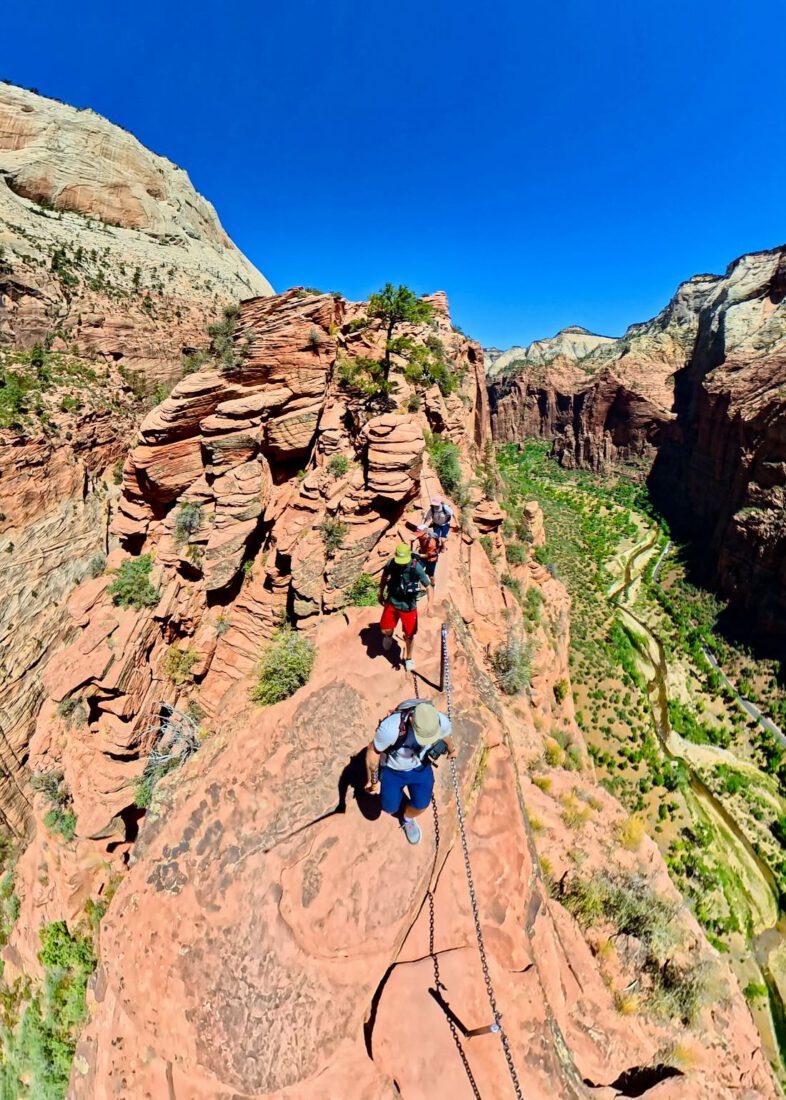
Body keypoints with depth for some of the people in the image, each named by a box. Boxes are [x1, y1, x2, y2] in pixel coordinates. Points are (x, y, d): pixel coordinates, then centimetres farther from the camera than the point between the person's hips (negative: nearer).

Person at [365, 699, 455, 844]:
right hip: (392, 768, -2)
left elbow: (445, 736, -5)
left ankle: (408, 820, 40)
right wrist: (372, 779, -9)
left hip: (420, 766, 2)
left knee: (421, 805, 4)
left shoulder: (442, 722, -32)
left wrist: (451, 750, 17)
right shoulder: (391, 727, -44)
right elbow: (373, 751, -23)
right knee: (390, 808, 9)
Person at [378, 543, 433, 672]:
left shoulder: (416, 568, -23)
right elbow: (384, 576, 6)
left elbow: (428, 586, -19)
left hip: (408, 605, -2)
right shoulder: (391, 563, -15)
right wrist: (381, 594, 14)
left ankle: (408, 658, 36)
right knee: (385, 630, -1)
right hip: (392, 602, 2)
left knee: (409, 634, 9)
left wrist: (430, 605, -32)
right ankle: (389, 635, 39)